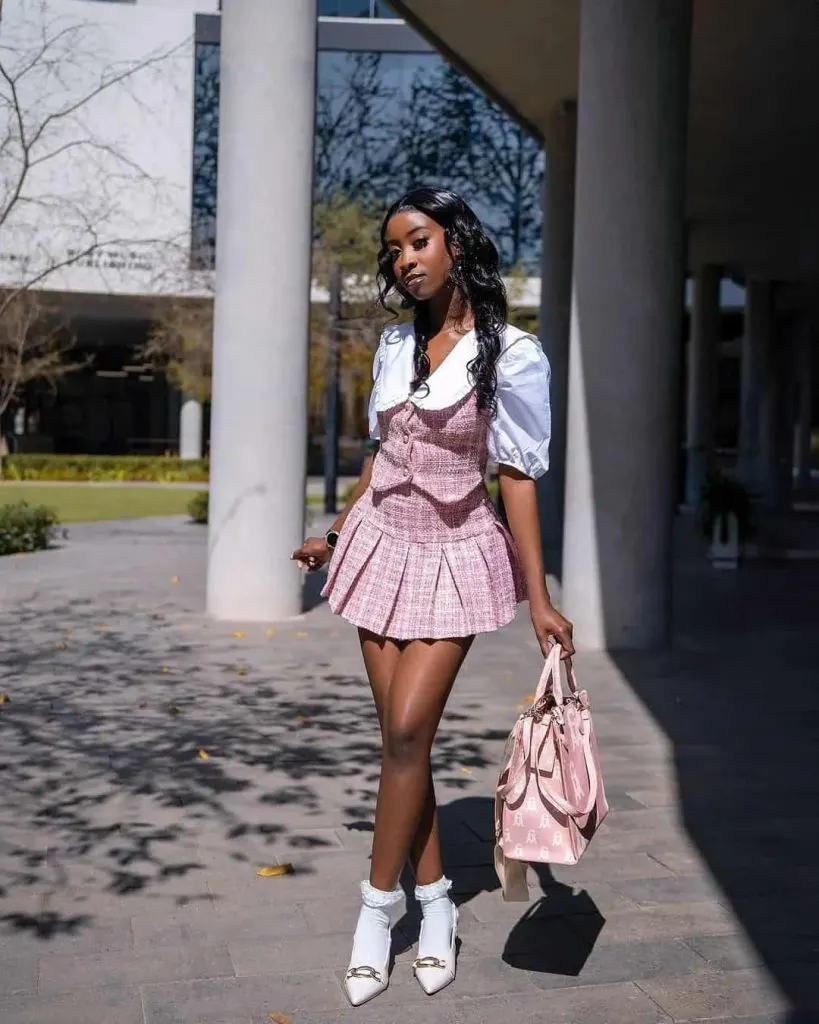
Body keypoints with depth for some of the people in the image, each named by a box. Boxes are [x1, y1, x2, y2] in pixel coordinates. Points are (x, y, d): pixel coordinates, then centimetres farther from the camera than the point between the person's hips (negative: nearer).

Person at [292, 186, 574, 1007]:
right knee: (401, 735, 3)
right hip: (383, 543, 5)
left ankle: (379, 904, 7)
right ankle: (434, 902, 15)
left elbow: (517, 475, -10)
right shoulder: (395, 344, 6)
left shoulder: (510, 353, -9)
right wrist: (336, 536, 21)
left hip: (455, 555, -5)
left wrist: (538, 598, -12)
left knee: (407, 730, -10)